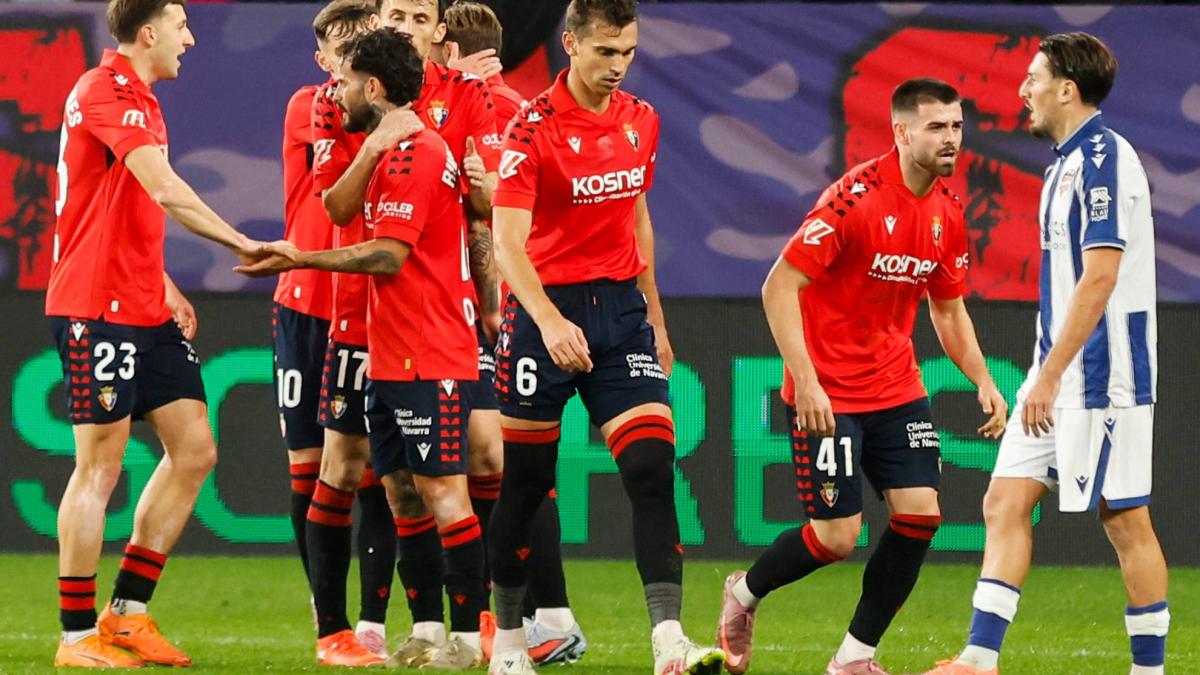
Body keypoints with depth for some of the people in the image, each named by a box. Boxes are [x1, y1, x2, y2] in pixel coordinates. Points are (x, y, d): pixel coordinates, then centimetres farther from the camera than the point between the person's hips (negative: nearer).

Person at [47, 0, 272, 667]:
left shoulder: (137, 99, 17)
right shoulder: (105, 93, -15)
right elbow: (166, 192, -25)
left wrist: (163, 287, 17)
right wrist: (244, 246, -21)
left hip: (144, 309, 10)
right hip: (96, 308, -10)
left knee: (193, 448, 8)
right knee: (100, 465, -5)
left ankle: (126, 612, 14)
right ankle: (77, 635, 2)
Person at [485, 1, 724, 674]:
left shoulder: (640, 120, 7)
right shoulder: (533, 130, -12)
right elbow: (507, 241, -21)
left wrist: (655, 318, 21)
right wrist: (550, 321, -34)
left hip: (622, 307, 4)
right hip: (546, 311, -4)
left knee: (653, 468, -10)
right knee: (526, 480, 4)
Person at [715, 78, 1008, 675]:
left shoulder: (947, 213, 4)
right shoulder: (855, 198, -19)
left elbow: (948, 309, 18)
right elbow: (778, 287, -20)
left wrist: (982, 381, 4)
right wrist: (805, 381, -26)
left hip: (896, 390, 7)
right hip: (826, 395, -7)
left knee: (920, 514, -6)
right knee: (836, 536, -7)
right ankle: (745, 594, 24)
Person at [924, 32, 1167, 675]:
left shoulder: (1103, 158, -15)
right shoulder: (1069, 161, 15)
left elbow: (1100, 277, -22)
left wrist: (1050, 375, -23)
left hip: (1102, 379, -10)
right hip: (1058, 377, 10)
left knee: (1125, 519, -2)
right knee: (1005, 503, 4)